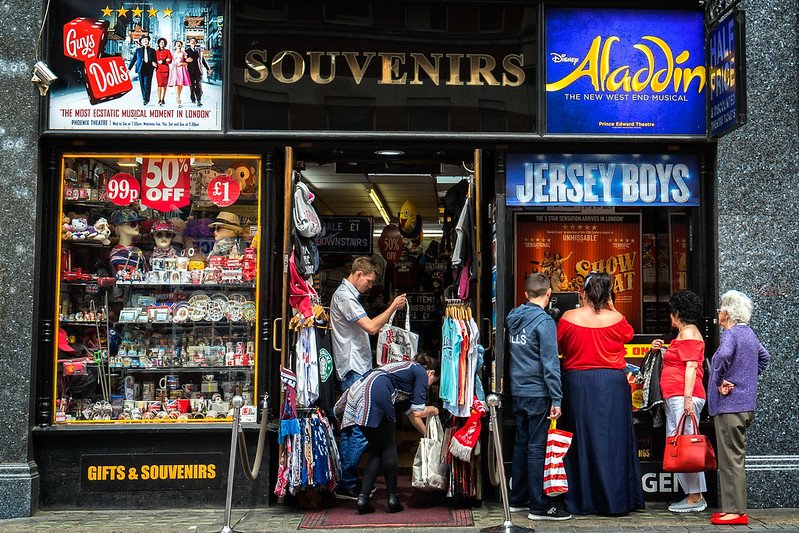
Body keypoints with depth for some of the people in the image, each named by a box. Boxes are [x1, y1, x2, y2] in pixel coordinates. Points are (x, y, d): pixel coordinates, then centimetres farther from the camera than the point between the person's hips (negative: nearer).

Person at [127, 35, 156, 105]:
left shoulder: (152, 50, 12)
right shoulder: (138, 50, 12)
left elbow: (154, 60, 13)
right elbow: (133, 59, 12)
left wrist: (153, 63, -12)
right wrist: (129, 68, 7)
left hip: (149, 69, -1)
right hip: (141, 69, 1)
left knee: (147, 84, -8)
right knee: (142, 85, 3)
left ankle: (146, 99, -7)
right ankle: (144, 98, 11)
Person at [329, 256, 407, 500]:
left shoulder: (349, 295, 21)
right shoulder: (344, 296, -12)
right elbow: (371, 327, -20)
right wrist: (393, 307, -9)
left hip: (357, 370, 11)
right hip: (353, 371, -11)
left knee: (351, 428, 11)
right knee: (360, 429, -11)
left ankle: (346, 483, 16)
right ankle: (346, 485, -6)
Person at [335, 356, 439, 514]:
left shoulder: (408, 368, 35)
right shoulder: (422, 372, 11)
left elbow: (411, 413, 40)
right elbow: (418, 412, 2)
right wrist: (432, 410, 23)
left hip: (356, 392, 8)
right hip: (375, 392, -8)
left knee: (377, 450, 15)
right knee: (388, 448, 8)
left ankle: (363, 497, 6)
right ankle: (393, 498, 13)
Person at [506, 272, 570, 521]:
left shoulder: (514, 319, 8)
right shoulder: (544, 321, -14)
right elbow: (550, 363, -17)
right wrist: (556, 399, -15)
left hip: (518, 392, 7)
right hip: (538, 393, -7)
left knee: (521, 445, 14)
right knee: (536, 448, -3)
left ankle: (517, 499, 23)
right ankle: (538, 506, 2)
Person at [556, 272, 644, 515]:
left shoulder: (569, 318, -7)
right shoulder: (616, 319, -6)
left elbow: (558, 346, 7)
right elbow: (629, 334, 15)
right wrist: (612, 308, 15)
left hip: (577, 383, 0)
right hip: (612, 383, 0)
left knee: (581, 440, 8)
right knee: (613, 440, 7)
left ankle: (581, 501, 13)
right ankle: (615, 501, 12)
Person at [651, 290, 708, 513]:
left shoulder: (688, 332, -7)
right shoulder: (685, 333, 24)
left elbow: (691, 366, -15)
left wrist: (688, 397, -21)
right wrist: (661, 350, 22)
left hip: (682, 397, -11)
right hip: (674, 398, 11)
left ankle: (695, 498, -8)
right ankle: (694, 496, 10)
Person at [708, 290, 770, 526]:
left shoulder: (730, 334, -15)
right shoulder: (749, 333, 13)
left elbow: (723, 355, -36)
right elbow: (764, 357, 30)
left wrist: (720, 381, -21)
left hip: (729, 404, -9)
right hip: (746, 404, 9)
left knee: (731, 458, -5)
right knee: (735, 456, 14)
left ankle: (736, 511, -1)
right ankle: (733, 506, 20)